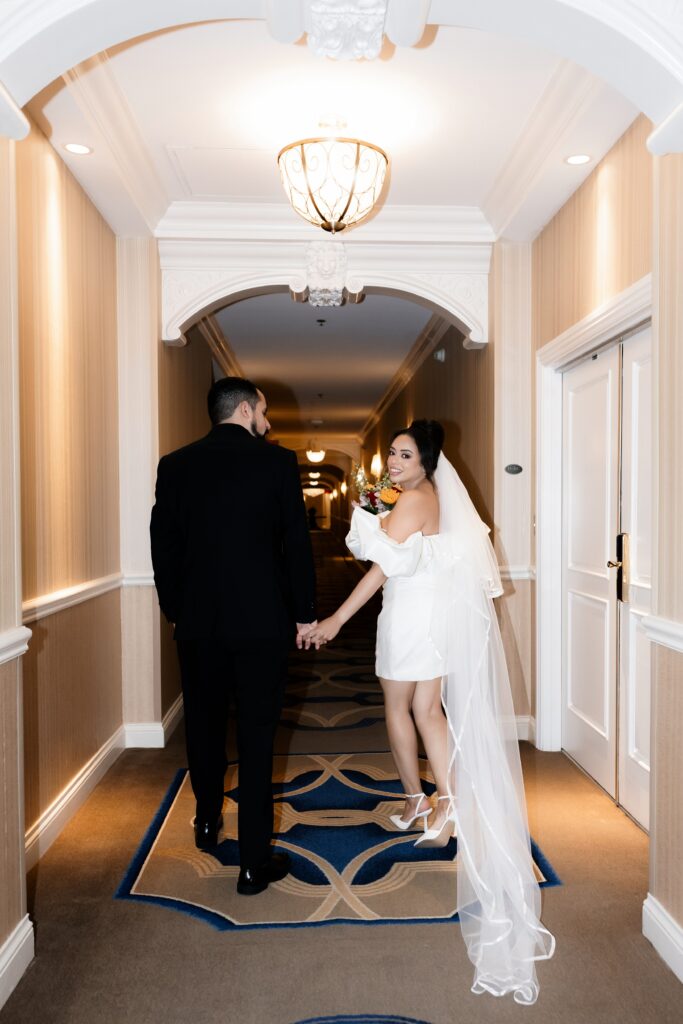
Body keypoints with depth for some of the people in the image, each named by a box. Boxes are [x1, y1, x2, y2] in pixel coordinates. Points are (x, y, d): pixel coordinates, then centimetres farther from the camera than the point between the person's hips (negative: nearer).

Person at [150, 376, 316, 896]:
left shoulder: (175, 465, 1)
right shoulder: (277, 461, -7)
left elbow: (164, 545, 4)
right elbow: (297, 542, -5)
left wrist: (175, 609, 16)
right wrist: (305, 613, 4)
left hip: (196, 620, 3)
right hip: (261, 619, -3)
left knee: (204, 723, 21)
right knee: (257, 735, 5)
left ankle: (208, 822, 42)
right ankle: (255, 860, 13)